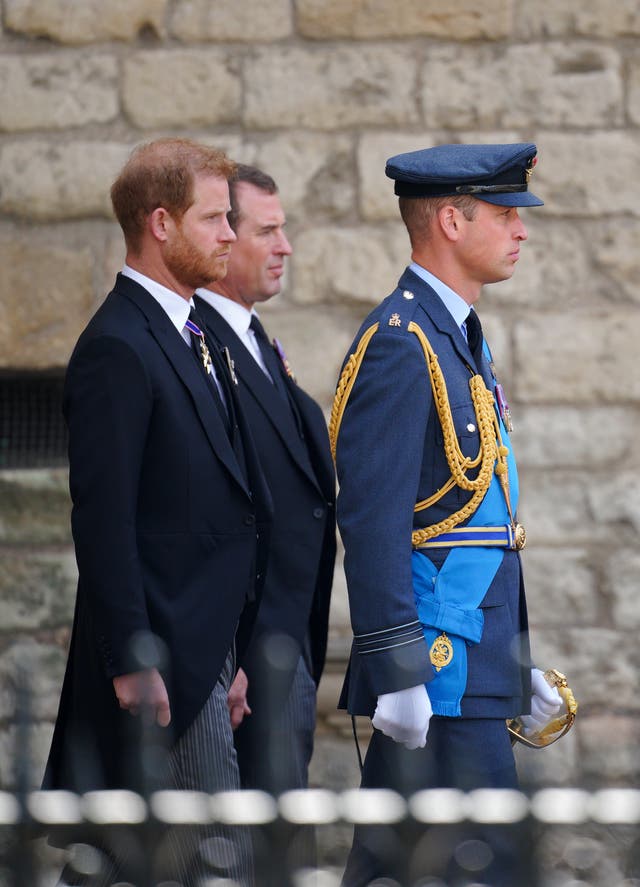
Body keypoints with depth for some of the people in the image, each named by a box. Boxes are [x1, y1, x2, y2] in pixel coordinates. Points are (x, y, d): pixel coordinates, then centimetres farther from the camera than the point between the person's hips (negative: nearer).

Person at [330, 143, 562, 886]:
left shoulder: (460, 338, 17)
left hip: (476, 656, 10)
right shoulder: (400, 344, -14)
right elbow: (372, 522, -19)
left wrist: (517, 662, 22)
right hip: (441, 673, -10)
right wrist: (398, 675, -23)